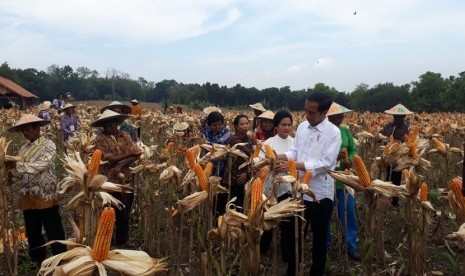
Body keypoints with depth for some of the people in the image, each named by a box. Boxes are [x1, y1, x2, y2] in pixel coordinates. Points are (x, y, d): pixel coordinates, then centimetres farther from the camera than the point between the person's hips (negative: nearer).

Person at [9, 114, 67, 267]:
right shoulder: (23, 148, 11)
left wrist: (20, 165, -21)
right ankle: (37, 259, 34)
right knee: (32, 232, 17)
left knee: (54, 231, 1)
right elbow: (19, 172, 9)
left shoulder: (48, 144, -7)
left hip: (46, 196, -6)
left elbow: (42, 165, -21)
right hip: (27, 197, 6)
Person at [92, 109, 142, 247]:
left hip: (126, 179, 4)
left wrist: (121, 165, -16)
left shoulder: (125, 135, 5)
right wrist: (128, 154, -11)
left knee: (125, 212, 14)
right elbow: (110, 159, -17)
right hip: (109, 181, -4)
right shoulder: (100, 138, -8)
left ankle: (123, 240, 33)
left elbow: (136, 155, -5)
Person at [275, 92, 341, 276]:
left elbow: (326, 163, -21)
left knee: (319, 237, 13)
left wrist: (294, 165, -26)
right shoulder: (302, 126, 4)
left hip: (321, 194, -5)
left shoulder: (333, 132, -13)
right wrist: (281, 157, -10)